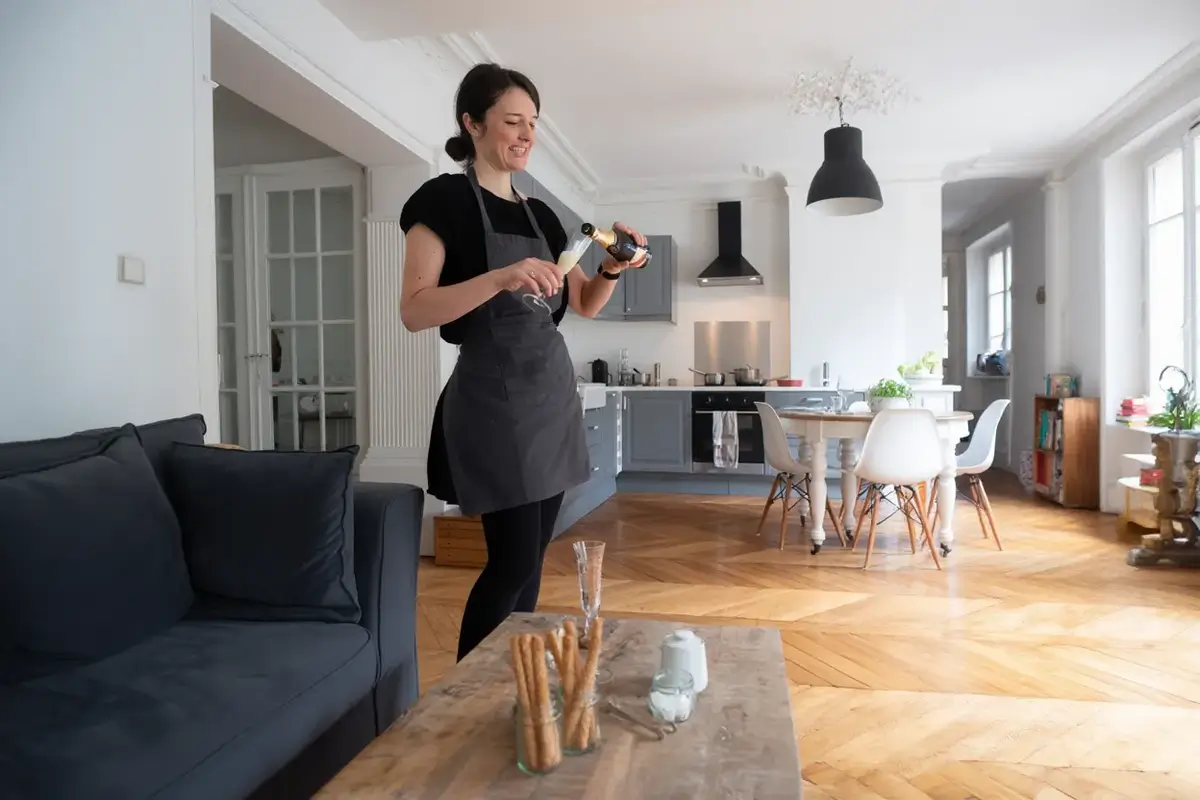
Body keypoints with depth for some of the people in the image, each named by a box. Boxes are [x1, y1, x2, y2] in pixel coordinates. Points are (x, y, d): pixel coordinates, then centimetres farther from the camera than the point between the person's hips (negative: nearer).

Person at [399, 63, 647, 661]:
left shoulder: (541, 215, 16)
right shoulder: (443, 200, -5)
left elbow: (586, 304, 18)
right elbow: (414, 311, -16)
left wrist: (612, 266, -2)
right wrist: (500, 278, -28)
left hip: (552, 395, 7)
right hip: (494, 400, -7)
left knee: (531, 558, 11)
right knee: (513, 558, -6)